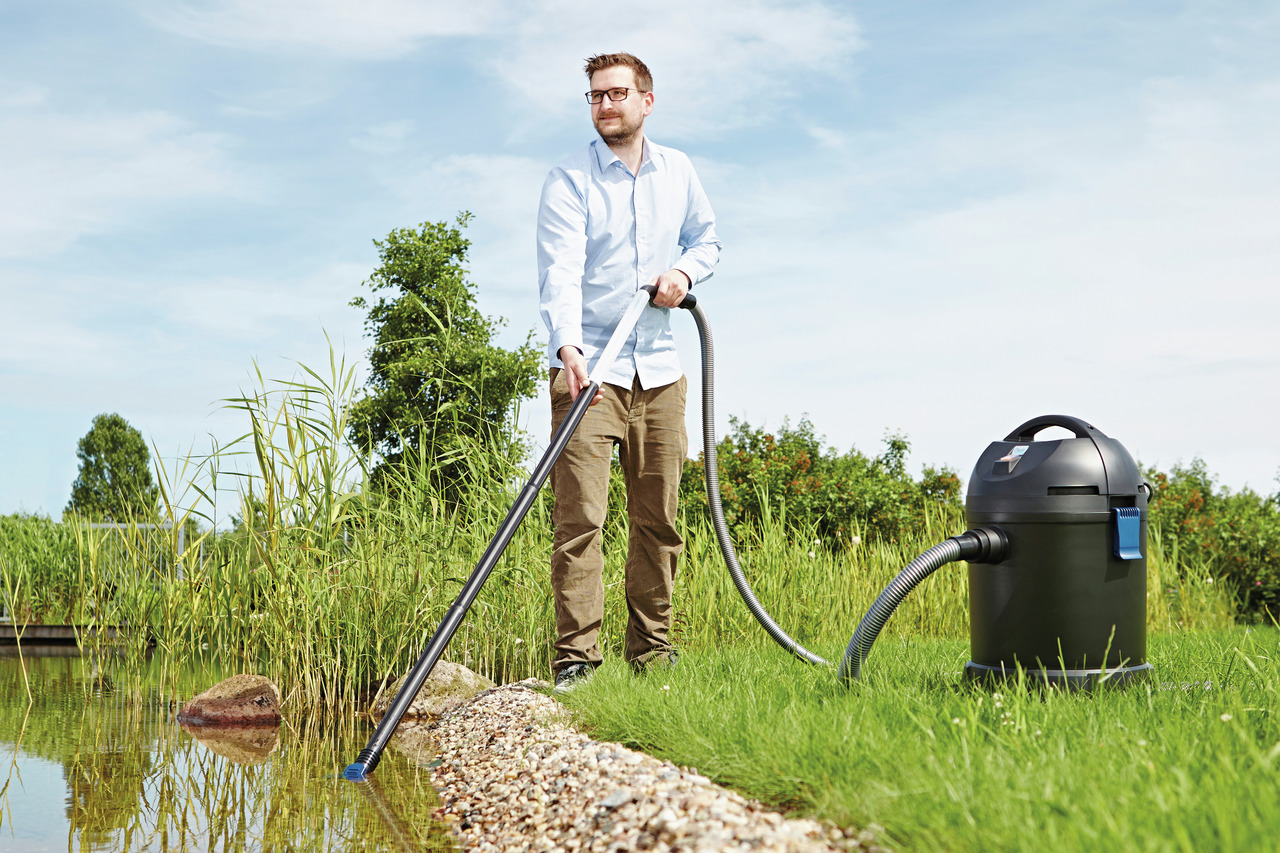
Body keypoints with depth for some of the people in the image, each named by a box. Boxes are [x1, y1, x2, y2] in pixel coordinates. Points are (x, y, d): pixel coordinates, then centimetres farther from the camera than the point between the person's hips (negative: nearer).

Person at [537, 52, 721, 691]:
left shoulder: (677, 171, 11)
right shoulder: (568, 180, -4)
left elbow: (706, 236, 25)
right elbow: (560, 270, -17)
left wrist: (685, 269, 1)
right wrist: (568, 347, -34)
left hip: (659, 371, 5)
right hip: (588, 367, -4)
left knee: (658, 518, 7)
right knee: (579, 515, -11)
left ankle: (652, 653, 15)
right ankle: (576, 657, -8)